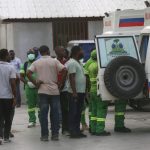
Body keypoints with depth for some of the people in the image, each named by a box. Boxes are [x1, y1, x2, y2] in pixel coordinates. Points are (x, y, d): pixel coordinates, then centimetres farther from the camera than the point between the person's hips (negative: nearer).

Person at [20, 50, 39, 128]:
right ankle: (32, 121, 9)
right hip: (29, 87, 1)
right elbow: (21, 76, 3)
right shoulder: (24, 65, 6)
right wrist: (27, 82, -14)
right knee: (30, 104, 4)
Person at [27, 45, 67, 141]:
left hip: (42, 91, 1)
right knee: (55, 113, 6)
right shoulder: (54, 61, 0)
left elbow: (28, 73, -7)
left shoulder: (36, 63, 4)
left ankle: (44, 135, 3)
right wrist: (61, 83, -4)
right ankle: (55, 134, 8)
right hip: (54, 91, 0)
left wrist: (35, 83, -1)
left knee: (43, 114, 3)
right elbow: (64, 70, -11)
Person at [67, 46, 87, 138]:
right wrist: (74, 92, -24)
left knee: (78, 113, 12)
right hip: (75, 92, -10)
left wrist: (85, 91, 21)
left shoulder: (78, 62, 19)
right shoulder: (72, 63, -12)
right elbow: (71, 78, -19)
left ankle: (77, 131, 17)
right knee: (74, 113, -7)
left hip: (81, 92, 10)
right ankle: (73, 132, -5)